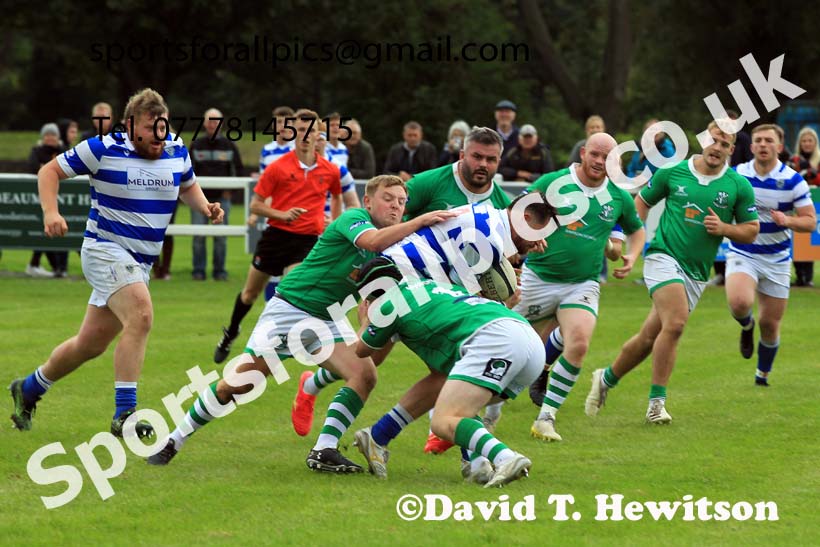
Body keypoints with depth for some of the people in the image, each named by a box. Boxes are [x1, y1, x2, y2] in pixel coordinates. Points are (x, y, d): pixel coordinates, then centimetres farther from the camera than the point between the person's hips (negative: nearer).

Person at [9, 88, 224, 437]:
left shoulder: (177, 152, 3)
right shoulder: (103, 150, -12)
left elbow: (188, 187, 23)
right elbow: (50, 170, -3)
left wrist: (206, 207, 1)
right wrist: (50, 212, -19)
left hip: (141, 262, 7)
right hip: (105, 249, -7)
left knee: (91, 344, 13)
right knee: (141, 314, -30)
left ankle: (28, 389, 37)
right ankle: (124, 413, -30)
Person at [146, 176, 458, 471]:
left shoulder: (388, 251, 9)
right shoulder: (353, 218, -13)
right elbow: (372, 241, -35)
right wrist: (420, 221, -36)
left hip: (325, 323, 7)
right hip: (289, 309, -7)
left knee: (365, 374, -16)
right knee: (237, 385, -8)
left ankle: (323, 452, -15)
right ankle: (174, 440, 7)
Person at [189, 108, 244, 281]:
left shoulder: (229, 146, 6)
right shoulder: (196, 145, 6)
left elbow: (239, 170, 11)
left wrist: (230, 190, 2)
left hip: (221, 197, 0)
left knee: (221, 237, 0)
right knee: (198, 236, -3)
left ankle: (219, 271, 7)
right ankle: (198, 271, 3)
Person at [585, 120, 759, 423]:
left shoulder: (739, 187, 1)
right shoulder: (672, 172, 0)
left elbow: (751, 230, 7)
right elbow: (641, 201, 14)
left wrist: (724, 228, -11)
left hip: (696, 272, 3)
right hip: (664, 257, -3)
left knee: (650, 337, 8)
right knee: (676, 322, -25)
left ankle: (607, 378, 32)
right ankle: (657, 402, -18)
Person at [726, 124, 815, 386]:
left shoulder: (793, 180, -8)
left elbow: (810, 221, -7)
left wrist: (787, 220, -27)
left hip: (777, 259, 0)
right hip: (742, 254, 0)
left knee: (770, 323, 5)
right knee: (739, 302, -29)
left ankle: (763, 374, 30)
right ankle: (747, 326, 9)